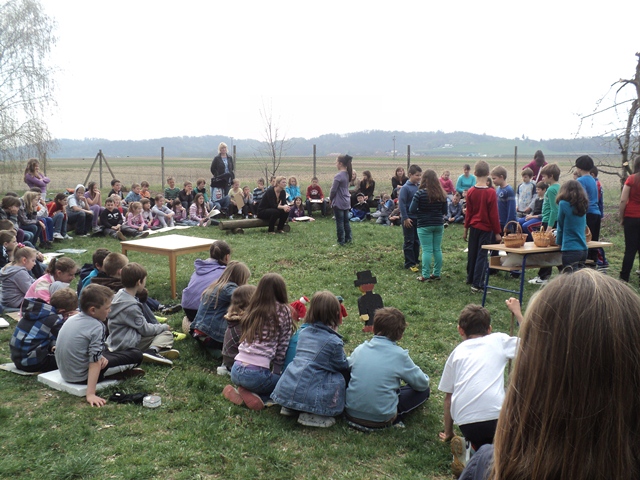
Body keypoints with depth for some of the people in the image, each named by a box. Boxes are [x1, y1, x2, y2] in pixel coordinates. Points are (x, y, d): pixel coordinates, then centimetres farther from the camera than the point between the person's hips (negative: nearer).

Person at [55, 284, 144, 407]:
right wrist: (91, 395, -27)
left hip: (65, 373, 8)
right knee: (136, 355, -6)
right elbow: (95, 363, -26)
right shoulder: (97, 327, -22)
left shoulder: (72, 318, 3)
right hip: (81, 377, -8)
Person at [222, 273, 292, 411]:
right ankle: (253, 396, -3)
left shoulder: (253, 309, 13)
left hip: (236, 370, 6)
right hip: (256, 373, -6)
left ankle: (241, 391, 5)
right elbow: (282, 348, 0)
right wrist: (276, 372, 13)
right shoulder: (283, 311, -2)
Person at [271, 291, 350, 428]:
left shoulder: (304, 333, 13)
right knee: (340, 380, 7)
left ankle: (290, 407, 13)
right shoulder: (334, 342, -5)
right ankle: (312, 415, -4)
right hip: (308, 394, -7)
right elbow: (344, 369, 7)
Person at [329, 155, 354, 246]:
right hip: (346, 202, 8)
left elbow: (333, 190, -16)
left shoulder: (338, 175, -19)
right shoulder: (347, 174, 6)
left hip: (338, 203, -8)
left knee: (339, 222, 1)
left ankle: (341, 241, 7)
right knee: (346, 221, 15)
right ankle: (348, 238, 21)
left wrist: (330, 198, -1)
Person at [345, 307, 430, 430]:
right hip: (381, 419, -3)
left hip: (351, 413, 4)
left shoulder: (360, 349, -1)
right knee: (424, 390, 10)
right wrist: (425, 377, 24)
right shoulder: (400, 355, -11)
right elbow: (422, 384, -1)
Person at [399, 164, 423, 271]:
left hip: (419, 218, 6)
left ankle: (415, 260, 25)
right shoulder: (405, 188, -12)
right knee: (409, 242, 1)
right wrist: (405, 218, -16)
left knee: (417, 241, 13)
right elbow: (401, 203, -14)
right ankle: (409, 263, 7)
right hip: (409, 219, -6)